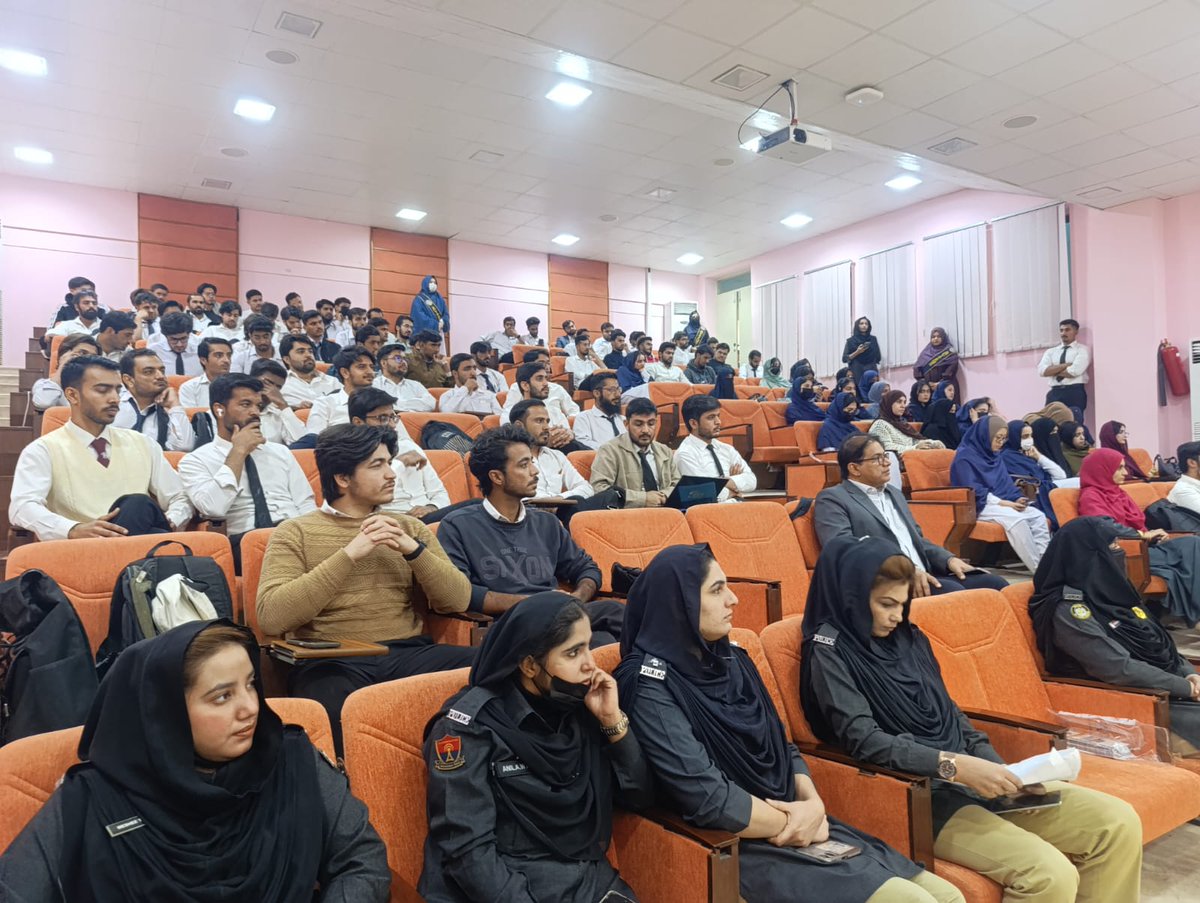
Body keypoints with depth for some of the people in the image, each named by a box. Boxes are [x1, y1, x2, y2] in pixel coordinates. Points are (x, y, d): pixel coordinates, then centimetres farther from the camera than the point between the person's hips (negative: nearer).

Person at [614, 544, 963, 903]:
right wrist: (794, 821, -10)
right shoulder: (652, 686, -18)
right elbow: (710, 800, -23)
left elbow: (783, 746, 13)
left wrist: (814, 805, -6)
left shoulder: (730, 659, 7)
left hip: (800, 827, 7)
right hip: (741, 847, -7)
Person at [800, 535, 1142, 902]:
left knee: (1119, 822, -2)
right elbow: (863, 740, -19)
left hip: (968, 779, 8)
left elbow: (951, 716, 14)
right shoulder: (829, 650, -9)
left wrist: (1000, 772, -2)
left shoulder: (909, 637, 13)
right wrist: (956, 766, -26)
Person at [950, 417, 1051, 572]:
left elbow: (1006, 484, 17)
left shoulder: (994, 455, 17)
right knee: (1016, 519, -32)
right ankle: (1038, 569, -31)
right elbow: (972, 491, -15)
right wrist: (1001, 502, -21)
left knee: (1038, 515, -15)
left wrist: (1017, 499, -5)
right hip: (979, 506, -8)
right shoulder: (965, 456, -8)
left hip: (1003, 503, 8)